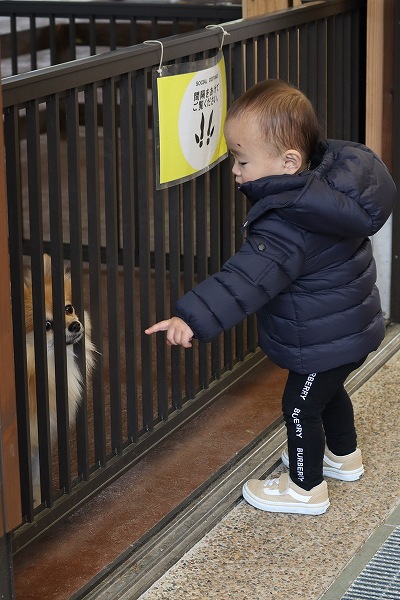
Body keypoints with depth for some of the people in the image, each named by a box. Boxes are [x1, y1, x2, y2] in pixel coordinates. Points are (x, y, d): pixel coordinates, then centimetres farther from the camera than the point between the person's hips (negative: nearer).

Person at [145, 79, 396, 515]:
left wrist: (193, 317, -51)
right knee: (329, 391, 30)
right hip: (351, 328, 10)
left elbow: (248, 278, -44)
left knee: (300, 407, 8)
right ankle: (344, 456, 50)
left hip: (324, 340, -10)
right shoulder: (331, 181, -7)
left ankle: (306, 488, 25)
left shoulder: (287, 227, -35)